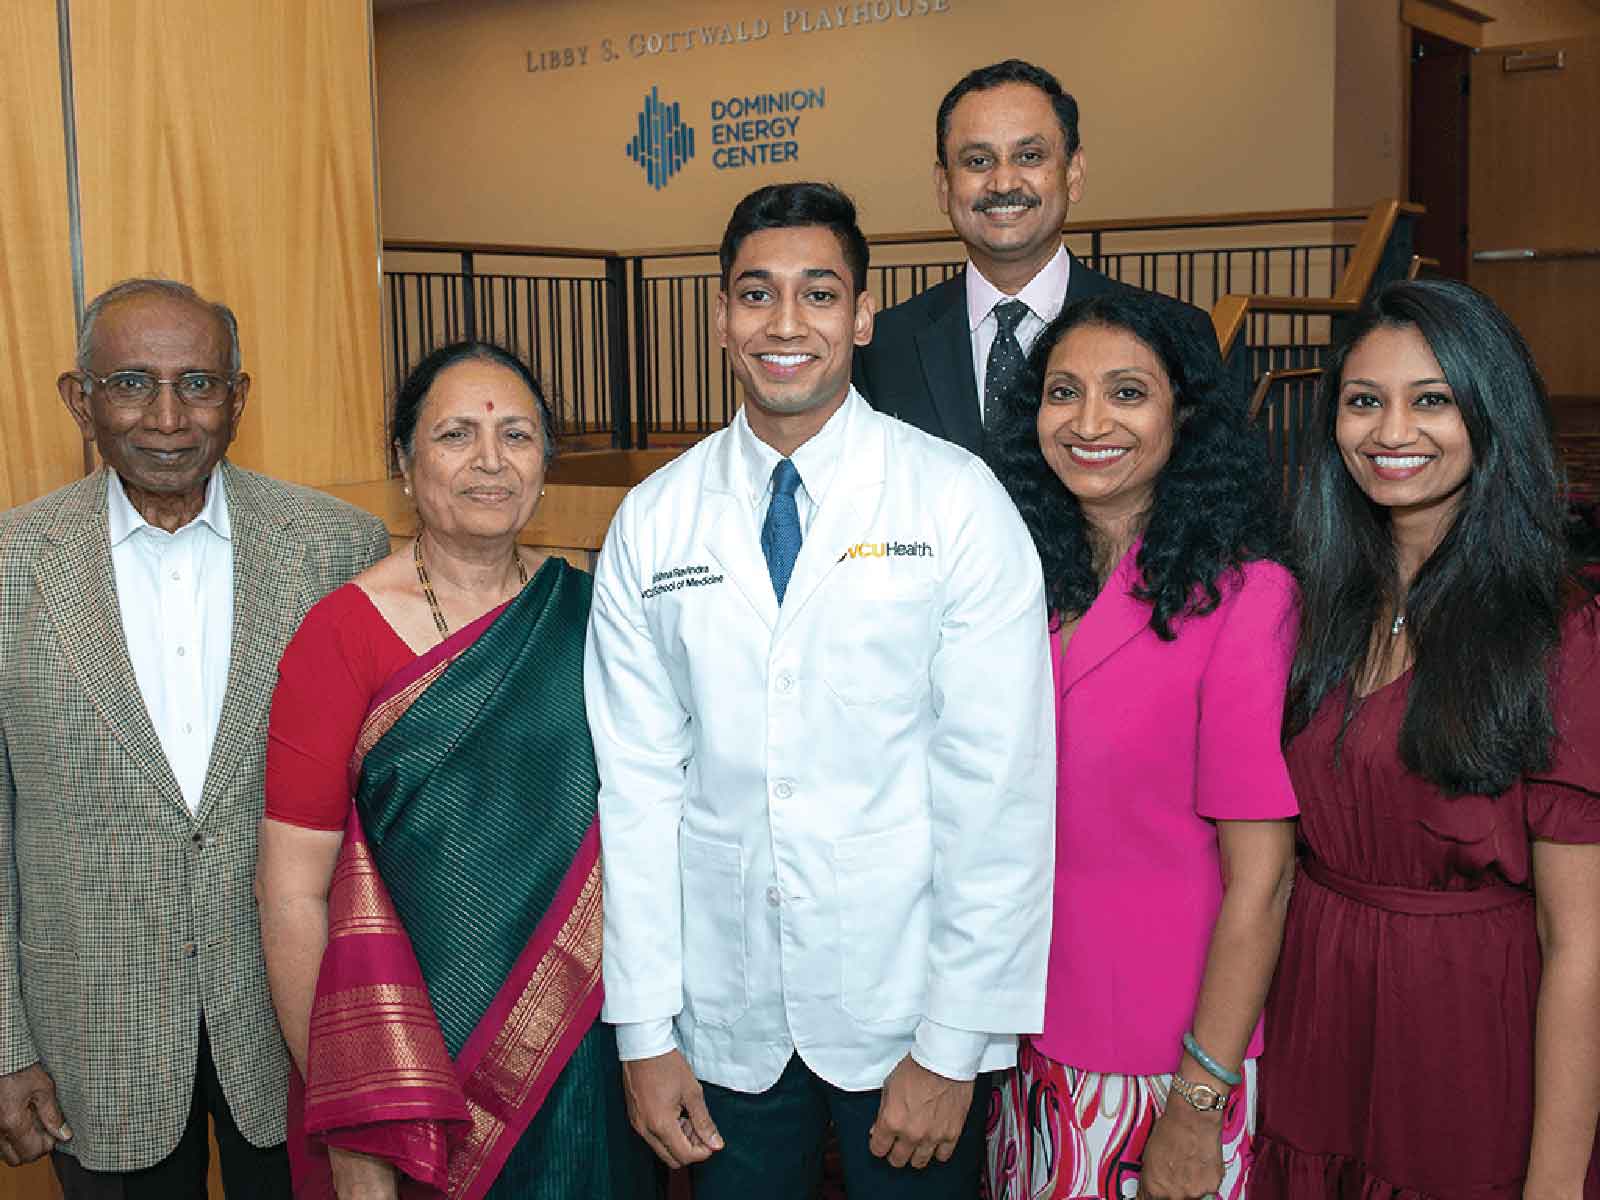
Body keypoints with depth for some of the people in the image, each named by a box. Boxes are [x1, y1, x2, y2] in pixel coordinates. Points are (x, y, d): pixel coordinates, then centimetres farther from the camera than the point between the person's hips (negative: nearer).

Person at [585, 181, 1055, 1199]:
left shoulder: (959, 503, -7)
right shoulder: (652, 523, 1)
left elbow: (1000, 782, -9)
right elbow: (639, 783, 1)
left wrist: (953, 1046, -11)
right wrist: (644, 1035, 0)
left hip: (907, 1009, -2)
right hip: (727, 1020, 2)